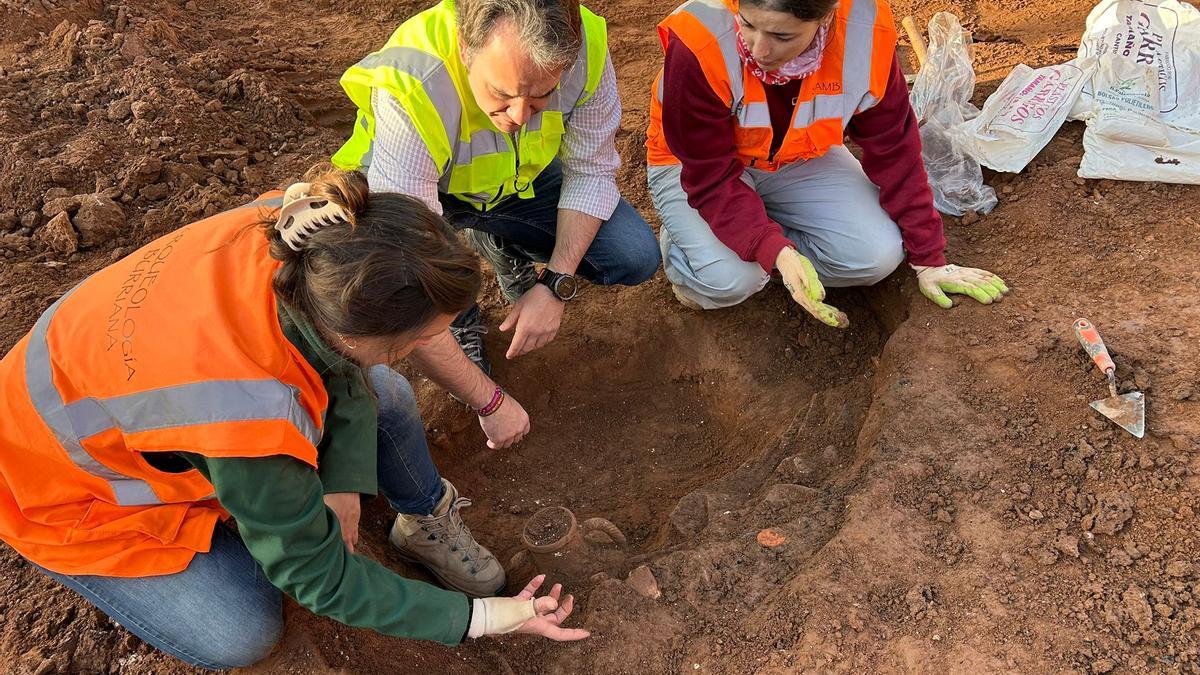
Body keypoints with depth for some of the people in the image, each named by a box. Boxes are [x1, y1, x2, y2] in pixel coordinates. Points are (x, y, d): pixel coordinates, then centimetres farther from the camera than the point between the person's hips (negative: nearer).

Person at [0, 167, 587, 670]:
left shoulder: (296, 230, -31)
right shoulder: (252, 417, -44)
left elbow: (347, 371, -9)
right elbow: (318, 575, -26)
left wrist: (343, 485, -16)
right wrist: (478, 617, -20)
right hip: (70, 483, -5)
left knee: (381, 397, -10)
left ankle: (425, 523, 14)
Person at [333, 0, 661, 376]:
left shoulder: (584, 48, -29)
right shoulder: (411, 87, -40)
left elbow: (591, 171, -14)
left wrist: (556, 285, -23)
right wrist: (483, 397, -41)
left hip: (522, 178, 3)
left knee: (636, 258, -10)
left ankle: (503, 247, 15)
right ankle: (459, 318, 4)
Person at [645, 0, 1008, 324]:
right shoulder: (696, 45, -33)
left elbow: (892, 150, -11)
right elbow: (712, 177, -26)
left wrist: (928, 258, -7)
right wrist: (775, 251, -41)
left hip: (798, 161, 4)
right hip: (696, 166, -3)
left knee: (877, 256, -17)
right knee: (731, 278, -30)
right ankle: (679, 243, 6)